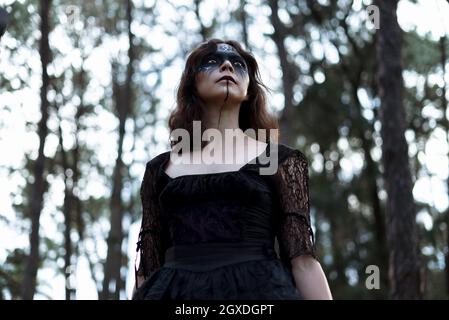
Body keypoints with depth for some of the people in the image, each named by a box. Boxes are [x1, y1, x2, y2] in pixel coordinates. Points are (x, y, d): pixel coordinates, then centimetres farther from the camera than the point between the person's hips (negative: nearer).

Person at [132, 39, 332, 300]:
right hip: (177, 292, 2)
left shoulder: (280, 160, 8)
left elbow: (303, 259, 1)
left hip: (259, 290, -2)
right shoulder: (160, 169, 14)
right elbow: (148, 267, 12)